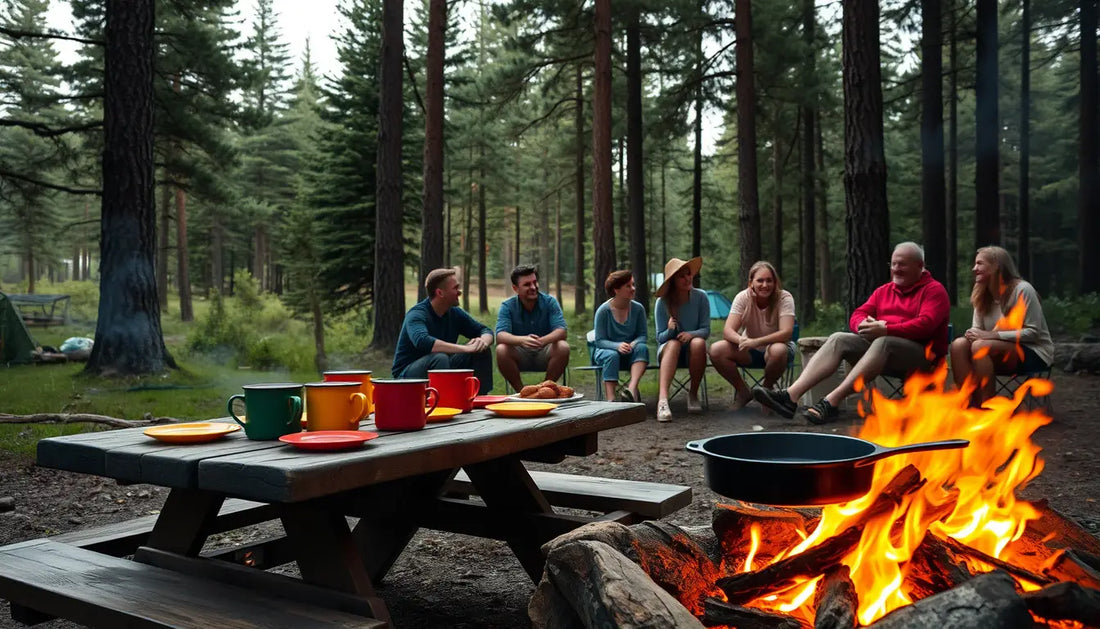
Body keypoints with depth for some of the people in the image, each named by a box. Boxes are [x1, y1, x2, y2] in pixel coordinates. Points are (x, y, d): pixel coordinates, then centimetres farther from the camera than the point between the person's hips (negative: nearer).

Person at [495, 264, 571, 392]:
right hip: (519, 356, -1)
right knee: (501, 350, -31)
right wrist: (522, 340, -45)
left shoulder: (549, 302, -6)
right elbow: (500, 335, -22)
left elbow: (561, 331, -18)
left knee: (563, 347, -29)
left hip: (545, 354, 1)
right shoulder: (507, 306, -7)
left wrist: (542, 340, -42)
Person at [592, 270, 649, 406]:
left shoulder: (638, 308, -1)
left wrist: (635, 343, -27)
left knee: (642, 348, -29)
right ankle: (610, 398, -47)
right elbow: (599, 341, -14)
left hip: (629, 354, 3)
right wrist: (617, 346, -33)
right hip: (605, 351, -3)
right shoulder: (603, 311, -11)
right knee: (612, 355, -36)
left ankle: (632, 388, -47)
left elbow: (642, 335, -3)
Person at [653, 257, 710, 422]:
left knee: (698, 342, -34)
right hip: (668, 349, -1)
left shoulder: (700, 297, -6)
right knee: (673, 344, -36)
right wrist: (670, 330, -31)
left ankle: (693, 394, -18)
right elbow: (660, 337, -8)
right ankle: (662, 399, -55)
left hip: (692, 351, 1)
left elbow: (706, 329, -6)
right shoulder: (662, 302, -9)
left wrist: (691, 334, -28)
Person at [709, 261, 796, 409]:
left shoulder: (784, 298, -17)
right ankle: (743, 391, -1)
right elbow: (727, 330, -21)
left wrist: (756, 342, -45)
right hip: (750, 352, 2)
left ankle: (767, 387, -7)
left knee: (778, 350, -39)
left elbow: (786, 333, -29)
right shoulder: (743, 297, -12)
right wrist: (742, 340, -45)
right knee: (716, 350, -23)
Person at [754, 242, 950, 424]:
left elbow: (925, 324, -15)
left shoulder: (934, 290, 1)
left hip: (921, 351, -6)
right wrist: (863, 325, -12)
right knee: (839, 339, -19)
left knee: (883, 342, -38)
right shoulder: (884, 290, 21)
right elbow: (857, 315, 14)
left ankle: (831, 402, -50)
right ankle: (790, 395, -38)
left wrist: (885, 330, -26)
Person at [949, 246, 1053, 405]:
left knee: (980, 346, -32)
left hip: (1033, 352, -6)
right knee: (958, 344, -22)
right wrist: (973, 333, -16)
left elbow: (1033, 332, -16)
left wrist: (993, 335, -25)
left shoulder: (1022, 289, -14)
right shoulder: (982, 295, 8)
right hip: (1003, 351, 6)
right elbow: (978, 328, 10)